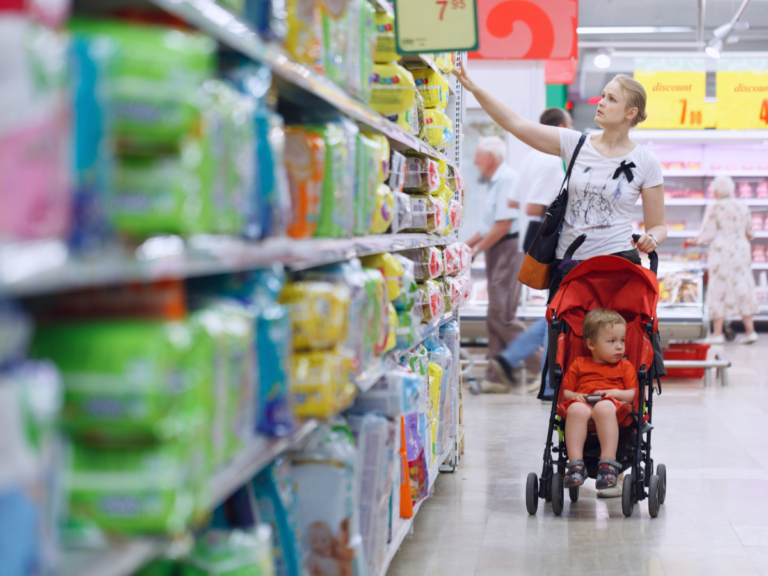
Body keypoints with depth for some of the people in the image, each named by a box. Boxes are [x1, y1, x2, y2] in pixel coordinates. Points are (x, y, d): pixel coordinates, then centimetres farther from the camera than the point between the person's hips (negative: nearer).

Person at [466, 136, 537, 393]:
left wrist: (477, 249, -11)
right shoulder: (495, 182, 20)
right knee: (496, 317, 8)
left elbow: (503, 224, -19)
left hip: (508, 249, -10)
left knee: (501, 316, -12)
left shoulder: (507, 179, -13)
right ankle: (496, 378, 10)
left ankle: (542, 367, -4)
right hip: (496, 252, 10)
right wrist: (466, 245, 21)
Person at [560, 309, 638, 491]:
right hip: (583, 404, 1)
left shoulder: (625, 367, 24)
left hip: (614, 408, -1)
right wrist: (573, 396, -2)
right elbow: (565, 391, 20)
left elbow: (634, 394, 12)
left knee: (604, 407, -40)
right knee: (576, 409, -38)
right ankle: (576, 465, -41)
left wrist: (616, 393, -6)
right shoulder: (579, 365, 26)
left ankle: (608, 464, -43)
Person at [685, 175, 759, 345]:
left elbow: (708, 234, -10)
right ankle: (750, 330, 4)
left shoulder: (714, 207, -9)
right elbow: (749, 233, 14)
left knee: (719, 292, -1)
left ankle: (717, 333, -2)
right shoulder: (743, 208, 7)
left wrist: (693, 242, 6)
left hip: (721, 253, -5)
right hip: (741, 253, 5)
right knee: (742, 291, 8)